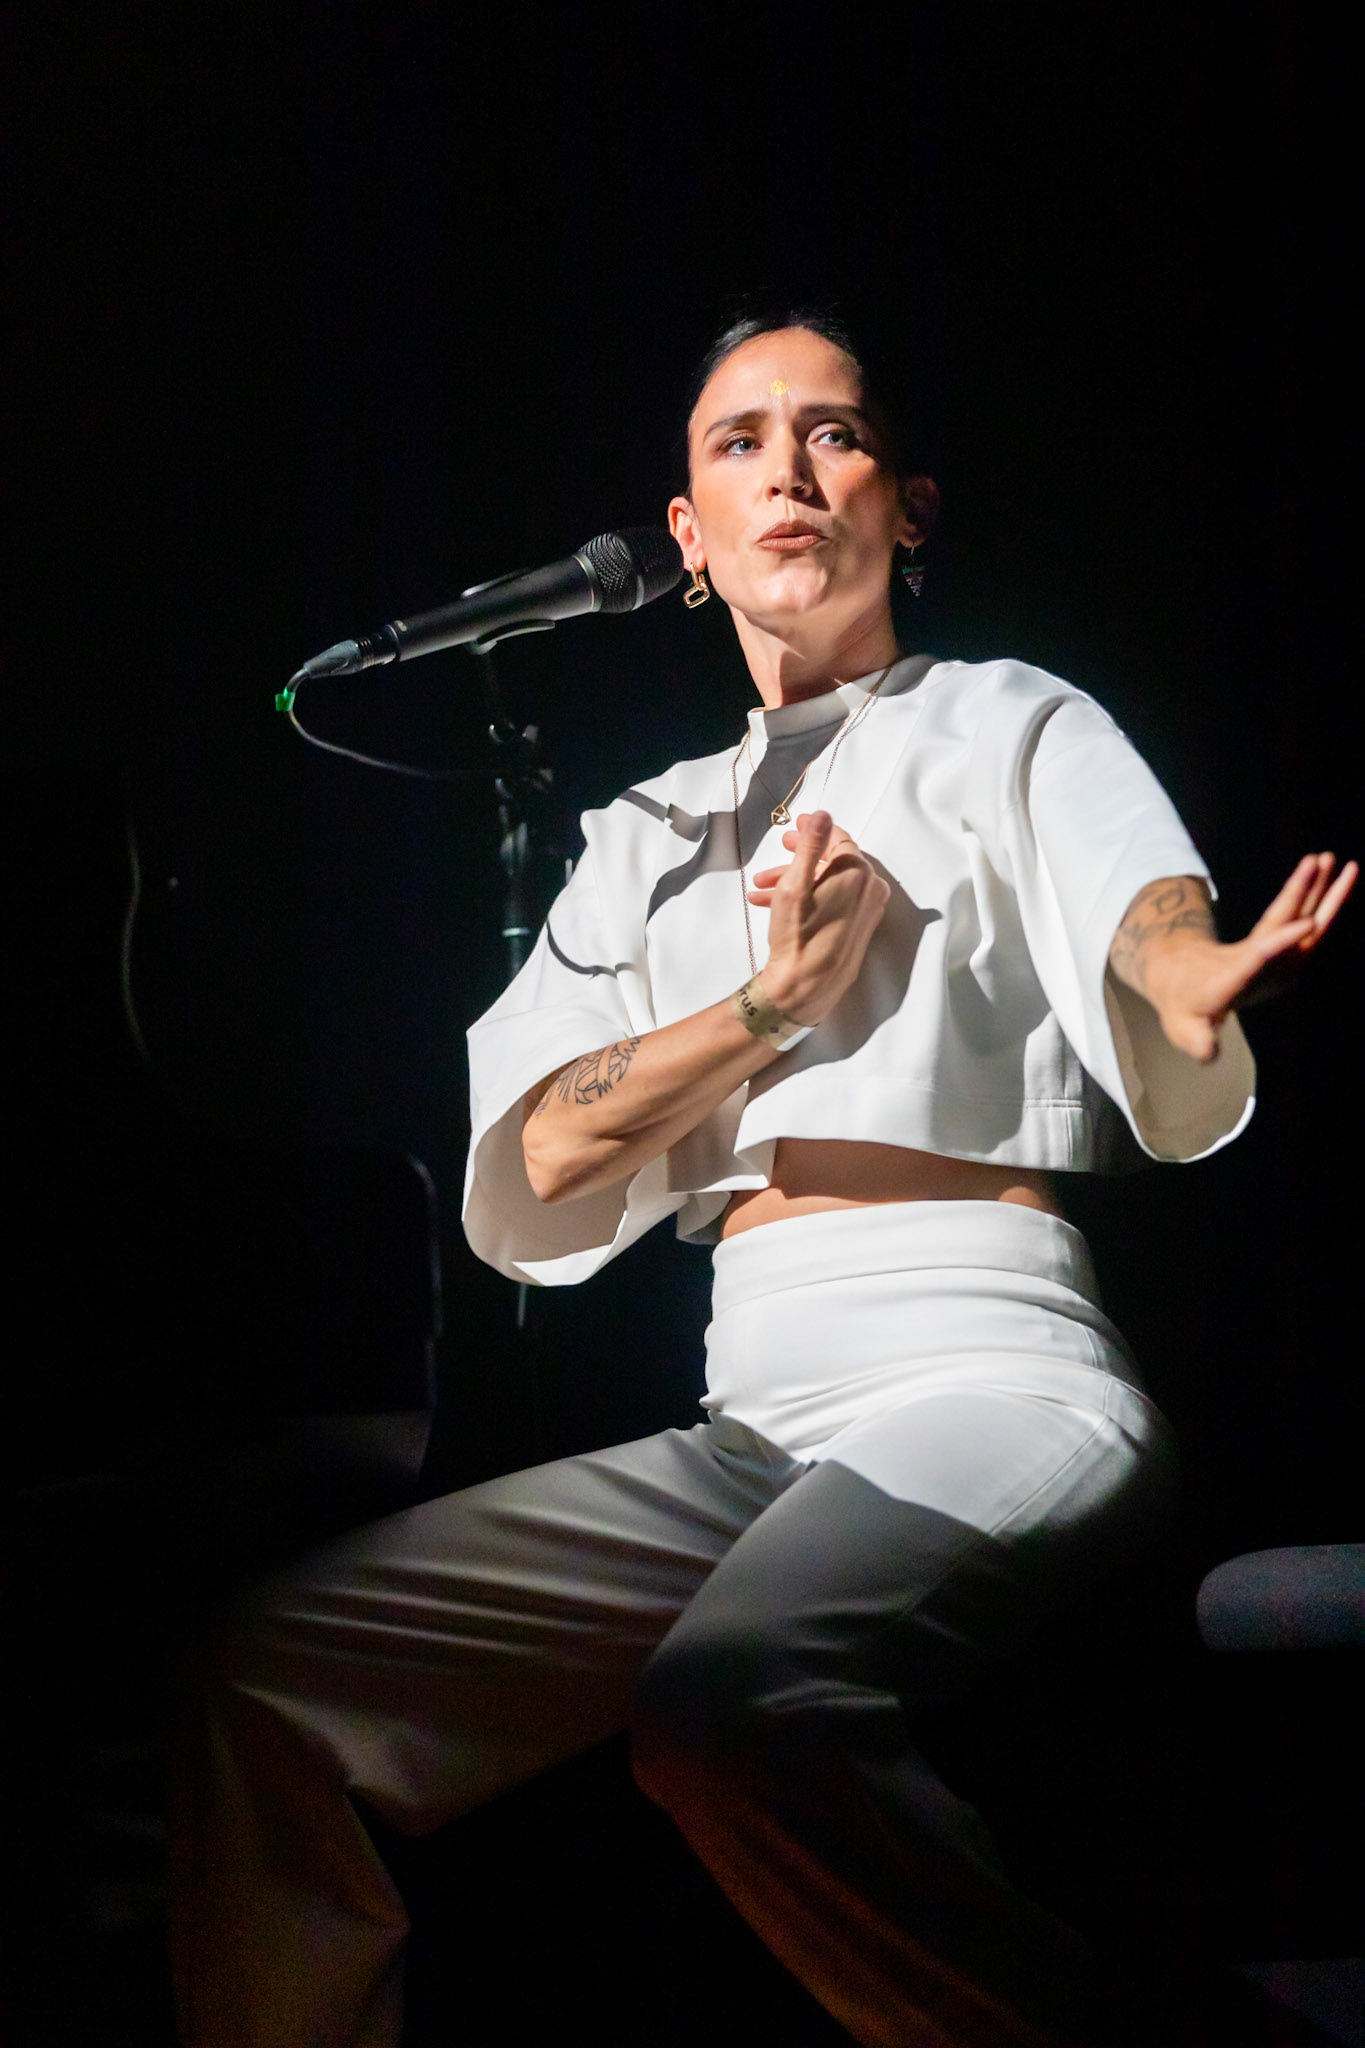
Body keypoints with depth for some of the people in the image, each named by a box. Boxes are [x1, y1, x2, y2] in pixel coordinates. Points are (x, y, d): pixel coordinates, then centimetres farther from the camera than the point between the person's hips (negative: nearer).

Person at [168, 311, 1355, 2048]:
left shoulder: (1006, 723, 10)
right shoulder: (650, 836, 22)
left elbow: (1157, 931, -13)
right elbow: (523, 1180, 10)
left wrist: (1210, 979, -38)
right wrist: (775, 1003, -4)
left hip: (995, 1387, -5)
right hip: (747, 1429, 5)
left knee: (732, 1696, -36)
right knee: (273, 1672, -8)